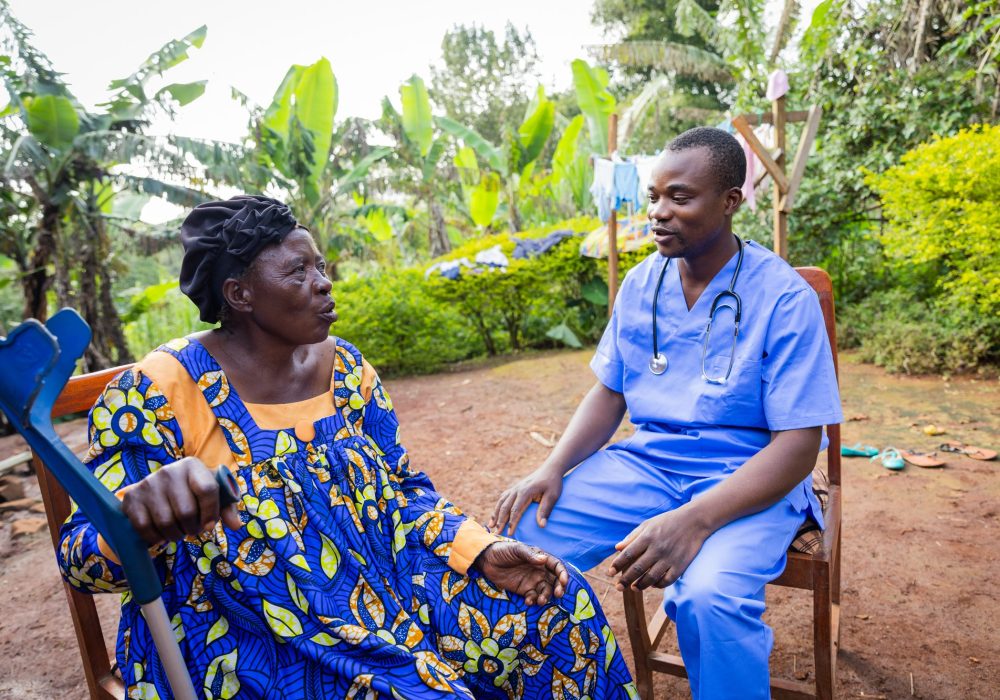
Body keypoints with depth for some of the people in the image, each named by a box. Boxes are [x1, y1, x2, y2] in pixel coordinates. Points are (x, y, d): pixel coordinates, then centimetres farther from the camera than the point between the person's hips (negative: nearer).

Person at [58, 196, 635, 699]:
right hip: (249, 636, -5)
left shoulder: (344, 366, 1)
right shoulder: (159, 391, -14)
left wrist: (481, 552, -8)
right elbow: (83, 560, -16)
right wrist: (138, 514, -40)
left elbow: (402, 488, 7)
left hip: (384, 588, 6)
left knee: (560, 602, -2)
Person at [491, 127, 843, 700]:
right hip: (645, 462, 5)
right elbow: (609, 393, 11)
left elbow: (799, 444, -15)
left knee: (711, 597, -35)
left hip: (746, 481, -4)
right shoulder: (640, 285, 5)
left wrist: (692, 522, -29)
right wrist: (553, 468, -7)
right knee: (519, 536, -14)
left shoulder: (784, 298, -11)